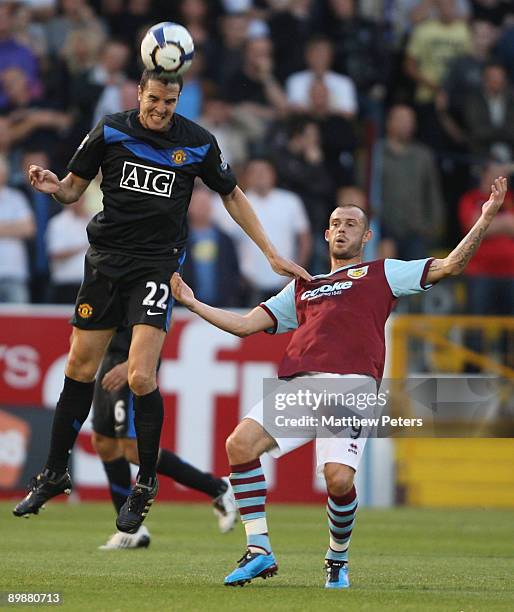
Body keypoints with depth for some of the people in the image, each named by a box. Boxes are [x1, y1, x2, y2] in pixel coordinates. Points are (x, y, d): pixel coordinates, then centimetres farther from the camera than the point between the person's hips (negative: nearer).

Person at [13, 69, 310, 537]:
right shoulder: (110, 132, -2)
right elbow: (74, 189, 6)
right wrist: (54, 186, -18)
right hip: (106, 258, 2)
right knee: (80, 369, 6)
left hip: (158, 265, -2)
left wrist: (271, 253, 7)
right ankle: (55, 475, 20)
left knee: (141, 377, -15)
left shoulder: (198, 143, -3)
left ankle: (146, 483, 1)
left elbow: (232, 196, 10)